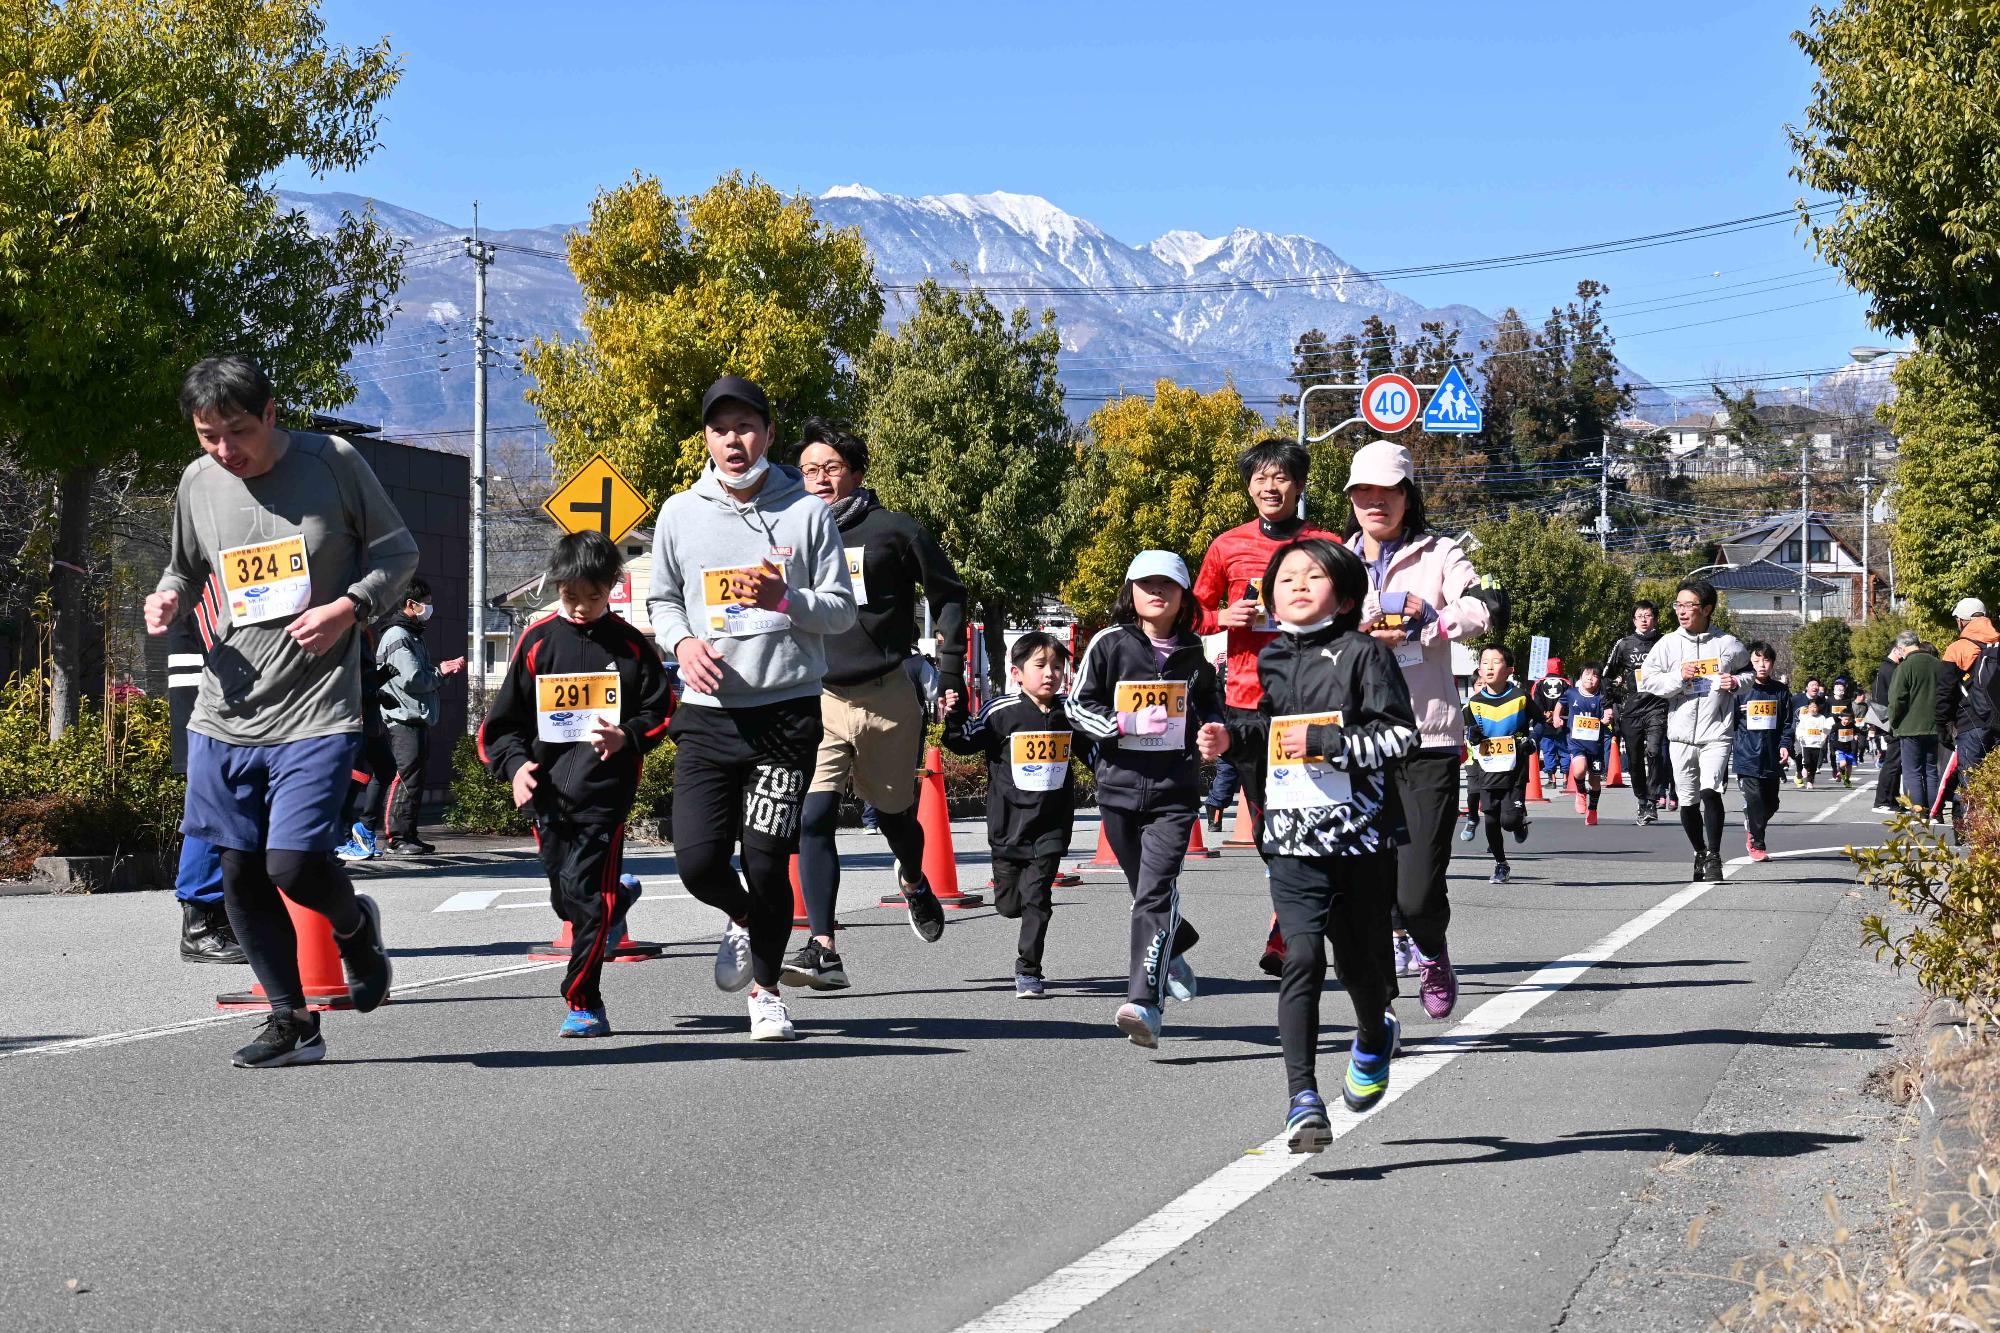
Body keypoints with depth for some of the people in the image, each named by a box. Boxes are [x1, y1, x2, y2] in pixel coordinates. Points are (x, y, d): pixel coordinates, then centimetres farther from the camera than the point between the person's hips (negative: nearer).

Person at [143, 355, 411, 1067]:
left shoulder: (333, 462, -6)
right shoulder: (197, 482, 5)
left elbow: (398, 551, 4)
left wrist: (349, 607, -13)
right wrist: (170, 596, -1)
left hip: (316, 711, -4)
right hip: (226, 712, 4)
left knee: (293, 864, -15)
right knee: (241, 874, 6)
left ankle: (355, 925, 20)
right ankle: (293, 1021, 22)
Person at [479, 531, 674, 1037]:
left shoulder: (631, 645, 2)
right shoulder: (537, 641, 5)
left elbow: (660, 711, 6)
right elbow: (503, 720, 8)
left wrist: (627, 737, -13)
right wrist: (515, 764, -9)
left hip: (605, 790, -3)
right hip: (549, 790, 3)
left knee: (585, 895, -11)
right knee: (565, 897, 12)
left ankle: (584, 1004, -3)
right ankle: (619, 895, 47)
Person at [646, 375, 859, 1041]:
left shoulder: (808, 512, 2)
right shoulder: (680, 513, 8)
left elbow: (842, 610, 3)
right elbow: (661, 600, 17)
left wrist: (784, 600, -15)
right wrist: (683, 641, -5)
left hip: (788, 710, -2)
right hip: (709, 712, 2)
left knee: (766, 860, -5)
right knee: (698, 859, -8)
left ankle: (766, 988, 16)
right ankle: (743, 919, 27)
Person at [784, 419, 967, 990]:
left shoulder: (893, 530, 0)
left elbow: (949, 596, 7)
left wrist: (949, 675, 2)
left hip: (888, 695, -1)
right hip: (815, 699, 1)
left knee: (894, 811, 13)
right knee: (813, 819, -14)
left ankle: (913, 881, 48)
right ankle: (822, 950, -16)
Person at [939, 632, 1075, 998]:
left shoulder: (1069, 714, 2)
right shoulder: (1002, 712, -7)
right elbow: (965, 744, 0)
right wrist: (954, 718, -15)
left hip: (1052, 826, 1)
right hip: (1008, 823, -1)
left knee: (1037, 897, -7)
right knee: (1008, 904, 8)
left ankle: (1028, 971, 2)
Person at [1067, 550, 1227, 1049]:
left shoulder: (1193, 652, 8)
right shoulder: (1110, 644, 1)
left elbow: (1209, 702, 25)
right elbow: (1079, 705, 2)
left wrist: (1217, 730, 4)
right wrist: (1126, 723, -13)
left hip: (1174, 788, -1)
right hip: (1119, 785, 1)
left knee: (1156, 892, -17)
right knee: (1145, 893, 14)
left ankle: (1144, 1003, -25)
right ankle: (1174, 950, 47)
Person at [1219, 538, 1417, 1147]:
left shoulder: (1364, 653, -4)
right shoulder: (1274, 661, 11)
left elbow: (1400, 736, -11)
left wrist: (1323, 742, -17)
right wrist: (1234, 735, 12)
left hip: (1360, 832, -3)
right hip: (1293, 838, 3)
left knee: (1360, 960, 10)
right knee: (1302, 960, -11)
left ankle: (1374, 1037, 45)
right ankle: (1303, 1100, -13)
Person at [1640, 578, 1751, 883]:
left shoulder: (1728, 644, 2)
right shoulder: (1668, 644, 3)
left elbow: (1749, 670, 18)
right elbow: (1648, 682, 1)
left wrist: (1736, 681, -3)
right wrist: (1678, 677, -13)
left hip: (1717, 733, -2)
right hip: (1681, 734, 2)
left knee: (1710, 792, -19)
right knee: (1688, 800, 10)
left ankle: (1714, 858, -12)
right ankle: (1700, 853, 30)